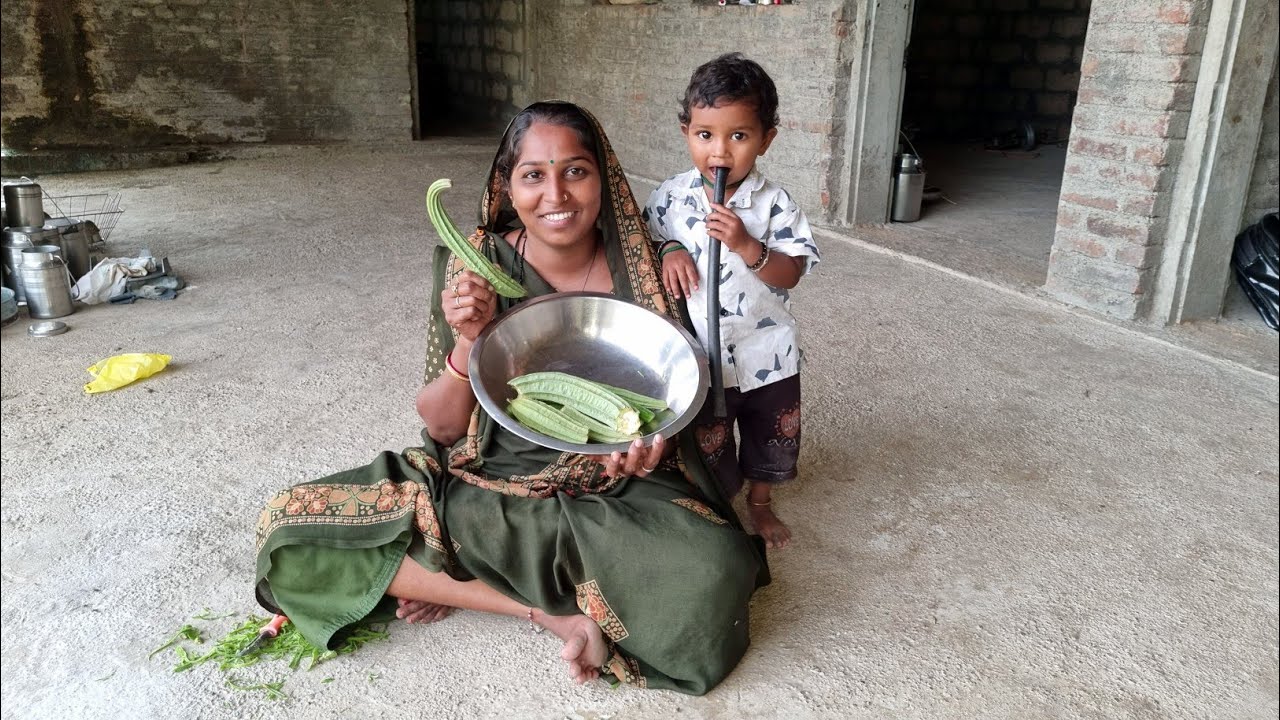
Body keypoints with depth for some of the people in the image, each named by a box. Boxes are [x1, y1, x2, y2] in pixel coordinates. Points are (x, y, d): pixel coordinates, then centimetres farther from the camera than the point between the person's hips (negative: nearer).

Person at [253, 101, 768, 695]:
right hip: (486, 485, 1)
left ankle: (457, 581, -11)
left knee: (714, 573, -33)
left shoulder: (644, 272, -8)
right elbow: (441, 426, -5)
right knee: (286, 531, -15)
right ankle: (550, 610, -14)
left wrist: (653, 433, -18)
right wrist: (467, 342, -24)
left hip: (613, 495, 0)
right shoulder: (475, 268, -8)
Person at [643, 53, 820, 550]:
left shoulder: (774, 205, -12)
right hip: (698, 359, 0)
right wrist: (667, 251, -17)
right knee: (706, 449, 17)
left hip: (766, 357, 1)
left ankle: (760, 504, 49)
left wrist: (747, 246, -31)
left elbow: (791, 274, -16)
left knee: (771, 438, 22)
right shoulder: (670, 197, -8)